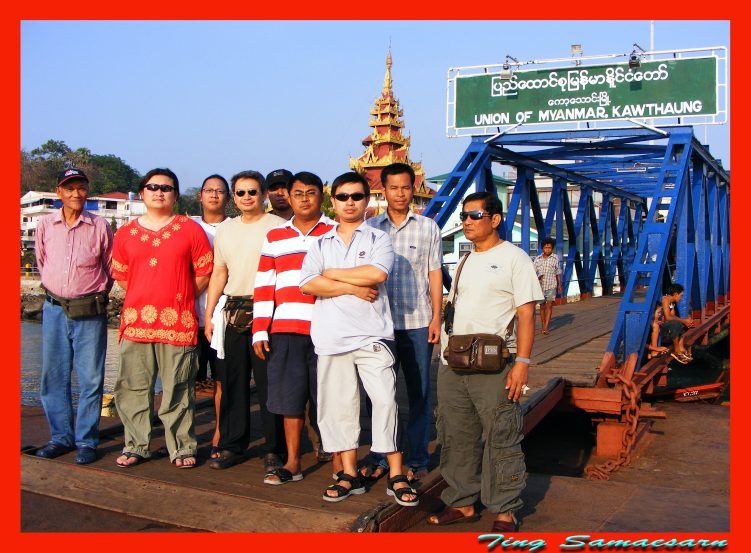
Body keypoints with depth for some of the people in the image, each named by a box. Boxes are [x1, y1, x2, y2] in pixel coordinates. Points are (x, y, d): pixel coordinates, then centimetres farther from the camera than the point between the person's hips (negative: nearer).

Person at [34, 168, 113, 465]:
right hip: (54, 309, 3)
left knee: (91, 378, 0)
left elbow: (111, 268, 8)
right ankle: (61, 437, 21)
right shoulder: (46, 225, 4)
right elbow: (41, 262, 18)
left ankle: (86, 441, 10)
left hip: (90, 312, -3)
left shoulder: (100, 226, -2)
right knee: (53, 376, 8)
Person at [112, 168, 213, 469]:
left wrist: (181, 299, 5)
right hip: (136, 321, 3)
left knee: (178, 391, 3)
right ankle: (136, 446, 19)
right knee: (133, 388, 7)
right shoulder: (126, 233, 12)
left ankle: (182, 448, 14)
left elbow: (203, 273, 5)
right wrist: (145, 298, 11)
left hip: (178, 322, -3)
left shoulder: (190, 229, 4)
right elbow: (120, 275, 17)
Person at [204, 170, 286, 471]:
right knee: (232, 383, 10)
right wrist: (209, 314, 12)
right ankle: (232, 445, 21)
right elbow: (218, 274, 18)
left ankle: (274, 449, 9)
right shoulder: (225, 229, 15)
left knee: (269, 384, -1)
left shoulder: (278, 227, -2)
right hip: (232, 312, 5)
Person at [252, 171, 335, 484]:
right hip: (285, 330, 3)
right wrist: (259, 331, 3)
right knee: (290, 397, 6)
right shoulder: (274, 237, 14)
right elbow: (263, 287, 11)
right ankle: (292, 463, 15)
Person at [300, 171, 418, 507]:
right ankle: (350, 474, 18)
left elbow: (377, 273, -13)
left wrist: (333, 273, -4)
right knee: (338, 406, 6)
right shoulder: (320, 245, 15)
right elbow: (307, 284, -1)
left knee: (385, 400, -8)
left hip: (372, 335, -3)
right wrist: (354, 287, -8)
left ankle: (396, 476, 1)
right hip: (331, 338, 3)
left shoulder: (378, 239, 7)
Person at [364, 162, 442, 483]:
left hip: (417, 321, -1)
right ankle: (380, 456, 18)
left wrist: (436, 318, -1)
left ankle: (417, 459, 15)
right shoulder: (371, 227, 7)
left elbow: (434, 275, 6)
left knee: (418, 391, 5)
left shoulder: (428, 228, 6)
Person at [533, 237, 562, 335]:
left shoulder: (555, 258, 3)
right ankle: (543, 326, 18)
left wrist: (560, 285, 11)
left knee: (549, 306, -10)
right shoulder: (537, 259, 5)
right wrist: (537, 278, -17)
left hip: (552, 286, -2)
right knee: (542, 307, 7)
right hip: (540, 286, 2)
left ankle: (546, 327, -15)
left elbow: (558, 273, 9)